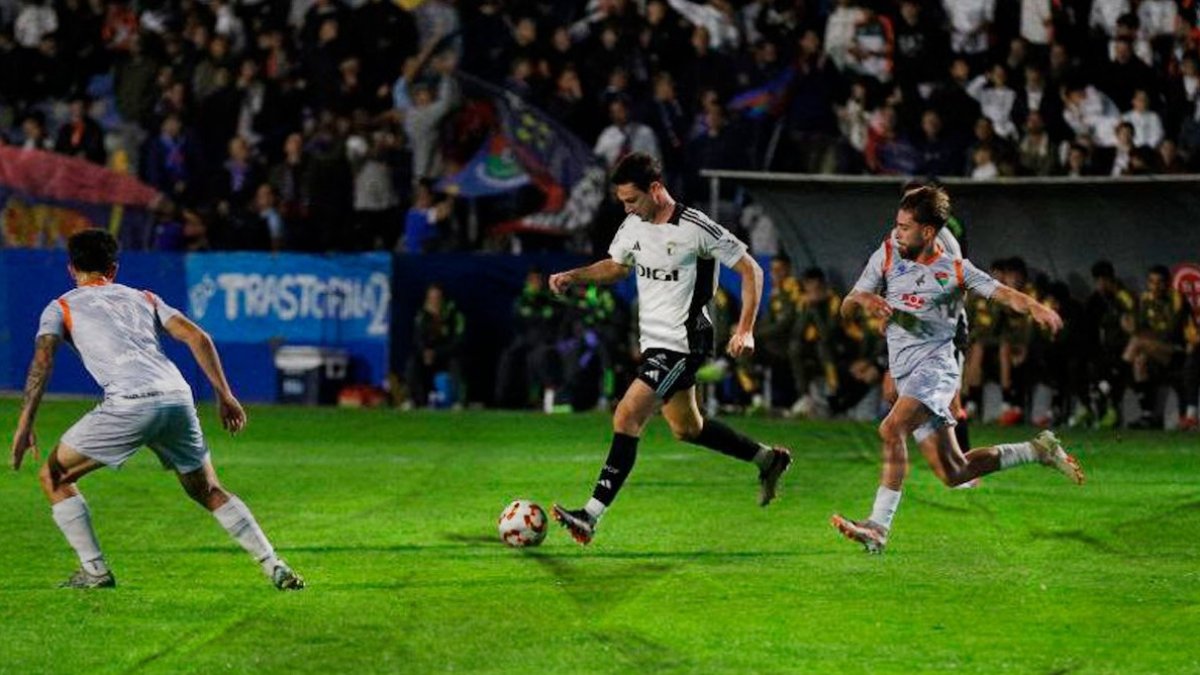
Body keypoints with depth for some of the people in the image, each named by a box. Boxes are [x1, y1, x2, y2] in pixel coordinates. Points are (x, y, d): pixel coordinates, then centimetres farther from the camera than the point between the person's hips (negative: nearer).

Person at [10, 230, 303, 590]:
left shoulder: (61, 307, 18)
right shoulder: (142, 298, 29)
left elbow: (42, 360, 2)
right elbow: (197, 337, 18)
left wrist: (25, 424, -2)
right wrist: (225, 395, 18)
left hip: (129, 402, -4)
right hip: (178, 396, 4)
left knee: (54, 477, 12)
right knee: (208, 491, 21)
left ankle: (94, 570, 4)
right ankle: (276, 569, 12)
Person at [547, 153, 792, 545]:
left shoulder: (695, 229, -18)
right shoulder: (633, 226, 3)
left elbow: (750, 270, -11)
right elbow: (616, 267, 22)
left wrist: (745, 330, -17)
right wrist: (573, 276, 5)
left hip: (683, 343, -9)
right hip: (655, 342, 9)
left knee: (627, 416, -18)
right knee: (686, 428, 20)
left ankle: (591, 516, -20)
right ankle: (768, 460, 40)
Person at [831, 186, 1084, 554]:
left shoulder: (955, 270, -3)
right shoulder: (887, 254, 8)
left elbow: (1002, 292, -12)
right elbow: (846, 308, 10)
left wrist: (1035, 307, -33)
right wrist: (862, 298, -14)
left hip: (935, 367, -6)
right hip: (906, 376, 6)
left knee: (891, 429, -30)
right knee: (953, 473, 7)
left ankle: (878, 527, -27)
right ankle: (1038, 450, 25)